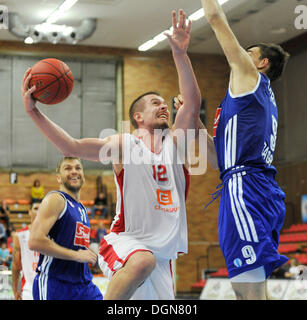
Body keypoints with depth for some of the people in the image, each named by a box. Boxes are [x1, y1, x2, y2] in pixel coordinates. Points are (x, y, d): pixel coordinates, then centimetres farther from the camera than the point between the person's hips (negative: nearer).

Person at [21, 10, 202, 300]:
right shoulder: (123, 144, 1)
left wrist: (180, 55, -14)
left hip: (161, 256, 5)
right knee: (142, 261, -39)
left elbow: (192, 105, -5)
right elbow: (72, 147, -11)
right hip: (124, 241, -5)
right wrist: (33, 111, -19)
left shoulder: (175, 142, 11)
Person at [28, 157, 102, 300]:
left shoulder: (81, 208, 20)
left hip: (84, 284, 8)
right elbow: (35, 241, -20)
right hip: (53, 285, -8)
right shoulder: (55, 199, -8)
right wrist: (76, 255, -16)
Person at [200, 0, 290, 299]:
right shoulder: (263, 100, 29)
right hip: (262, 189, 10)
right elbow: (221, 155, 29)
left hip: (245, 187, -10)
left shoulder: (250, 77, 4)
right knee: (246, 288, 10)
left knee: (250, 290, -16)